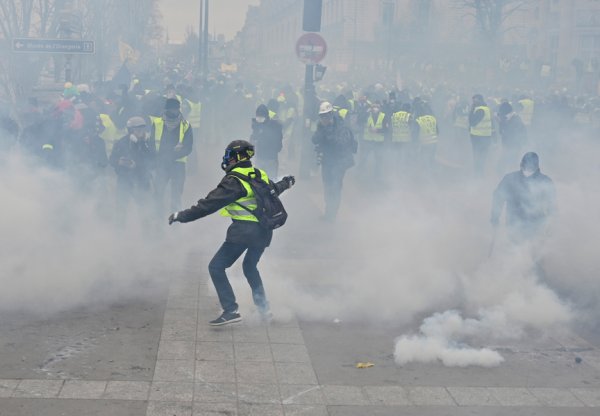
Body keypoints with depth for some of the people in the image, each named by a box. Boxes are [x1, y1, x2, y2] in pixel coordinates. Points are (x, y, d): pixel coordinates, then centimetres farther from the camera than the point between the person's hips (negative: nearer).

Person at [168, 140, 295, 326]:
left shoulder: (234, 181, -13)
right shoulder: (260, 175, 10)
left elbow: (209, 204, -16)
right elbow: (273, 190, 32)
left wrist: (182, 215, -10)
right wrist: (286, 183, 55)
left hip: (244, 230, -8)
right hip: (264, 231, 8)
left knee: (216, 267, -2)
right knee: (250, 267, 29)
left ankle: (231, 311, -9)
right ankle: (263, 308, 31)